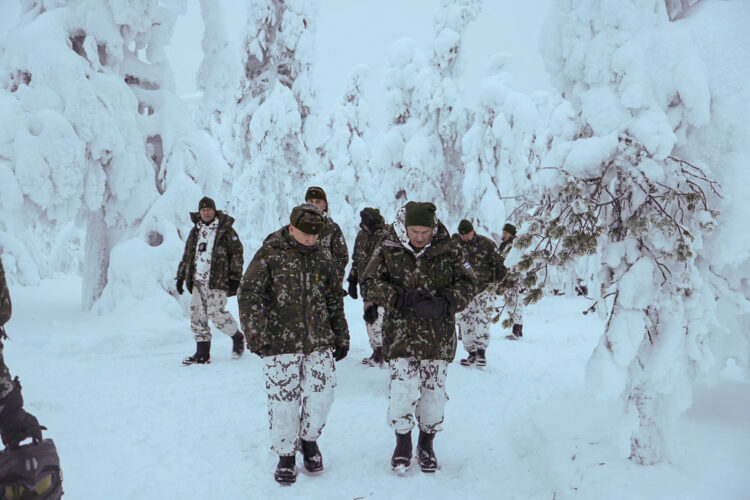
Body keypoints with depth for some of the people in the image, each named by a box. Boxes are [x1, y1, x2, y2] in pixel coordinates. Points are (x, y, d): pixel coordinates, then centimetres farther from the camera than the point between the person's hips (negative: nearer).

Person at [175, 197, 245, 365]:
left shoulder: (225, 230, -1)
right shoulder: (195, 231, 17)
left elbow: (237, 253, -3)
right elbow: (187, 256, 23)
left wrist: (235, 277, -9)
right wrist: (181, 277, 18)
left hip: (217, 280, -6)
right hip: (198, 281, 6)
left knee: (216, 312, -11)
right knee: (197, 314, 1)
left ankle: (238, 337, 14)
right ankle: (202, 353, 9)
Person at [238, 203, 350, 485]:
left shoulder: (322, 259, 10)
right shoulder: (269, 255, -5)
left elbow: (335, 302, 18)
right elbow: (248, 296, -9)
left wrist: (341, 337, 17)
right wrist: (257, 337, -15)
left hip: (319, 343, 4)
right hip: (280, 345, -3)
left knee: (322, 395, 0)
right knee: (283, 402, 1)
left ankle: (309, 438, 29)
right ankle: (286, 455, 23)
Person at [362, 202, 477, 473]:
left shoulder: (447, 250, 0)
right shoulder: (388, 250, -2)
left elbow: (468, 283, 2)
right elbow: (370, 283, -4)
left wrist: (445, 303, -17)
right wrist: (403, 298, -18)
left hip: (439, 336, 1)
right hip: (401, 335, -1)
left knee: (434, 390, 7)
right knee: (402, 389, -4)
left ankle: (426, 444, 30)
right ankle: (403, 443, 21)